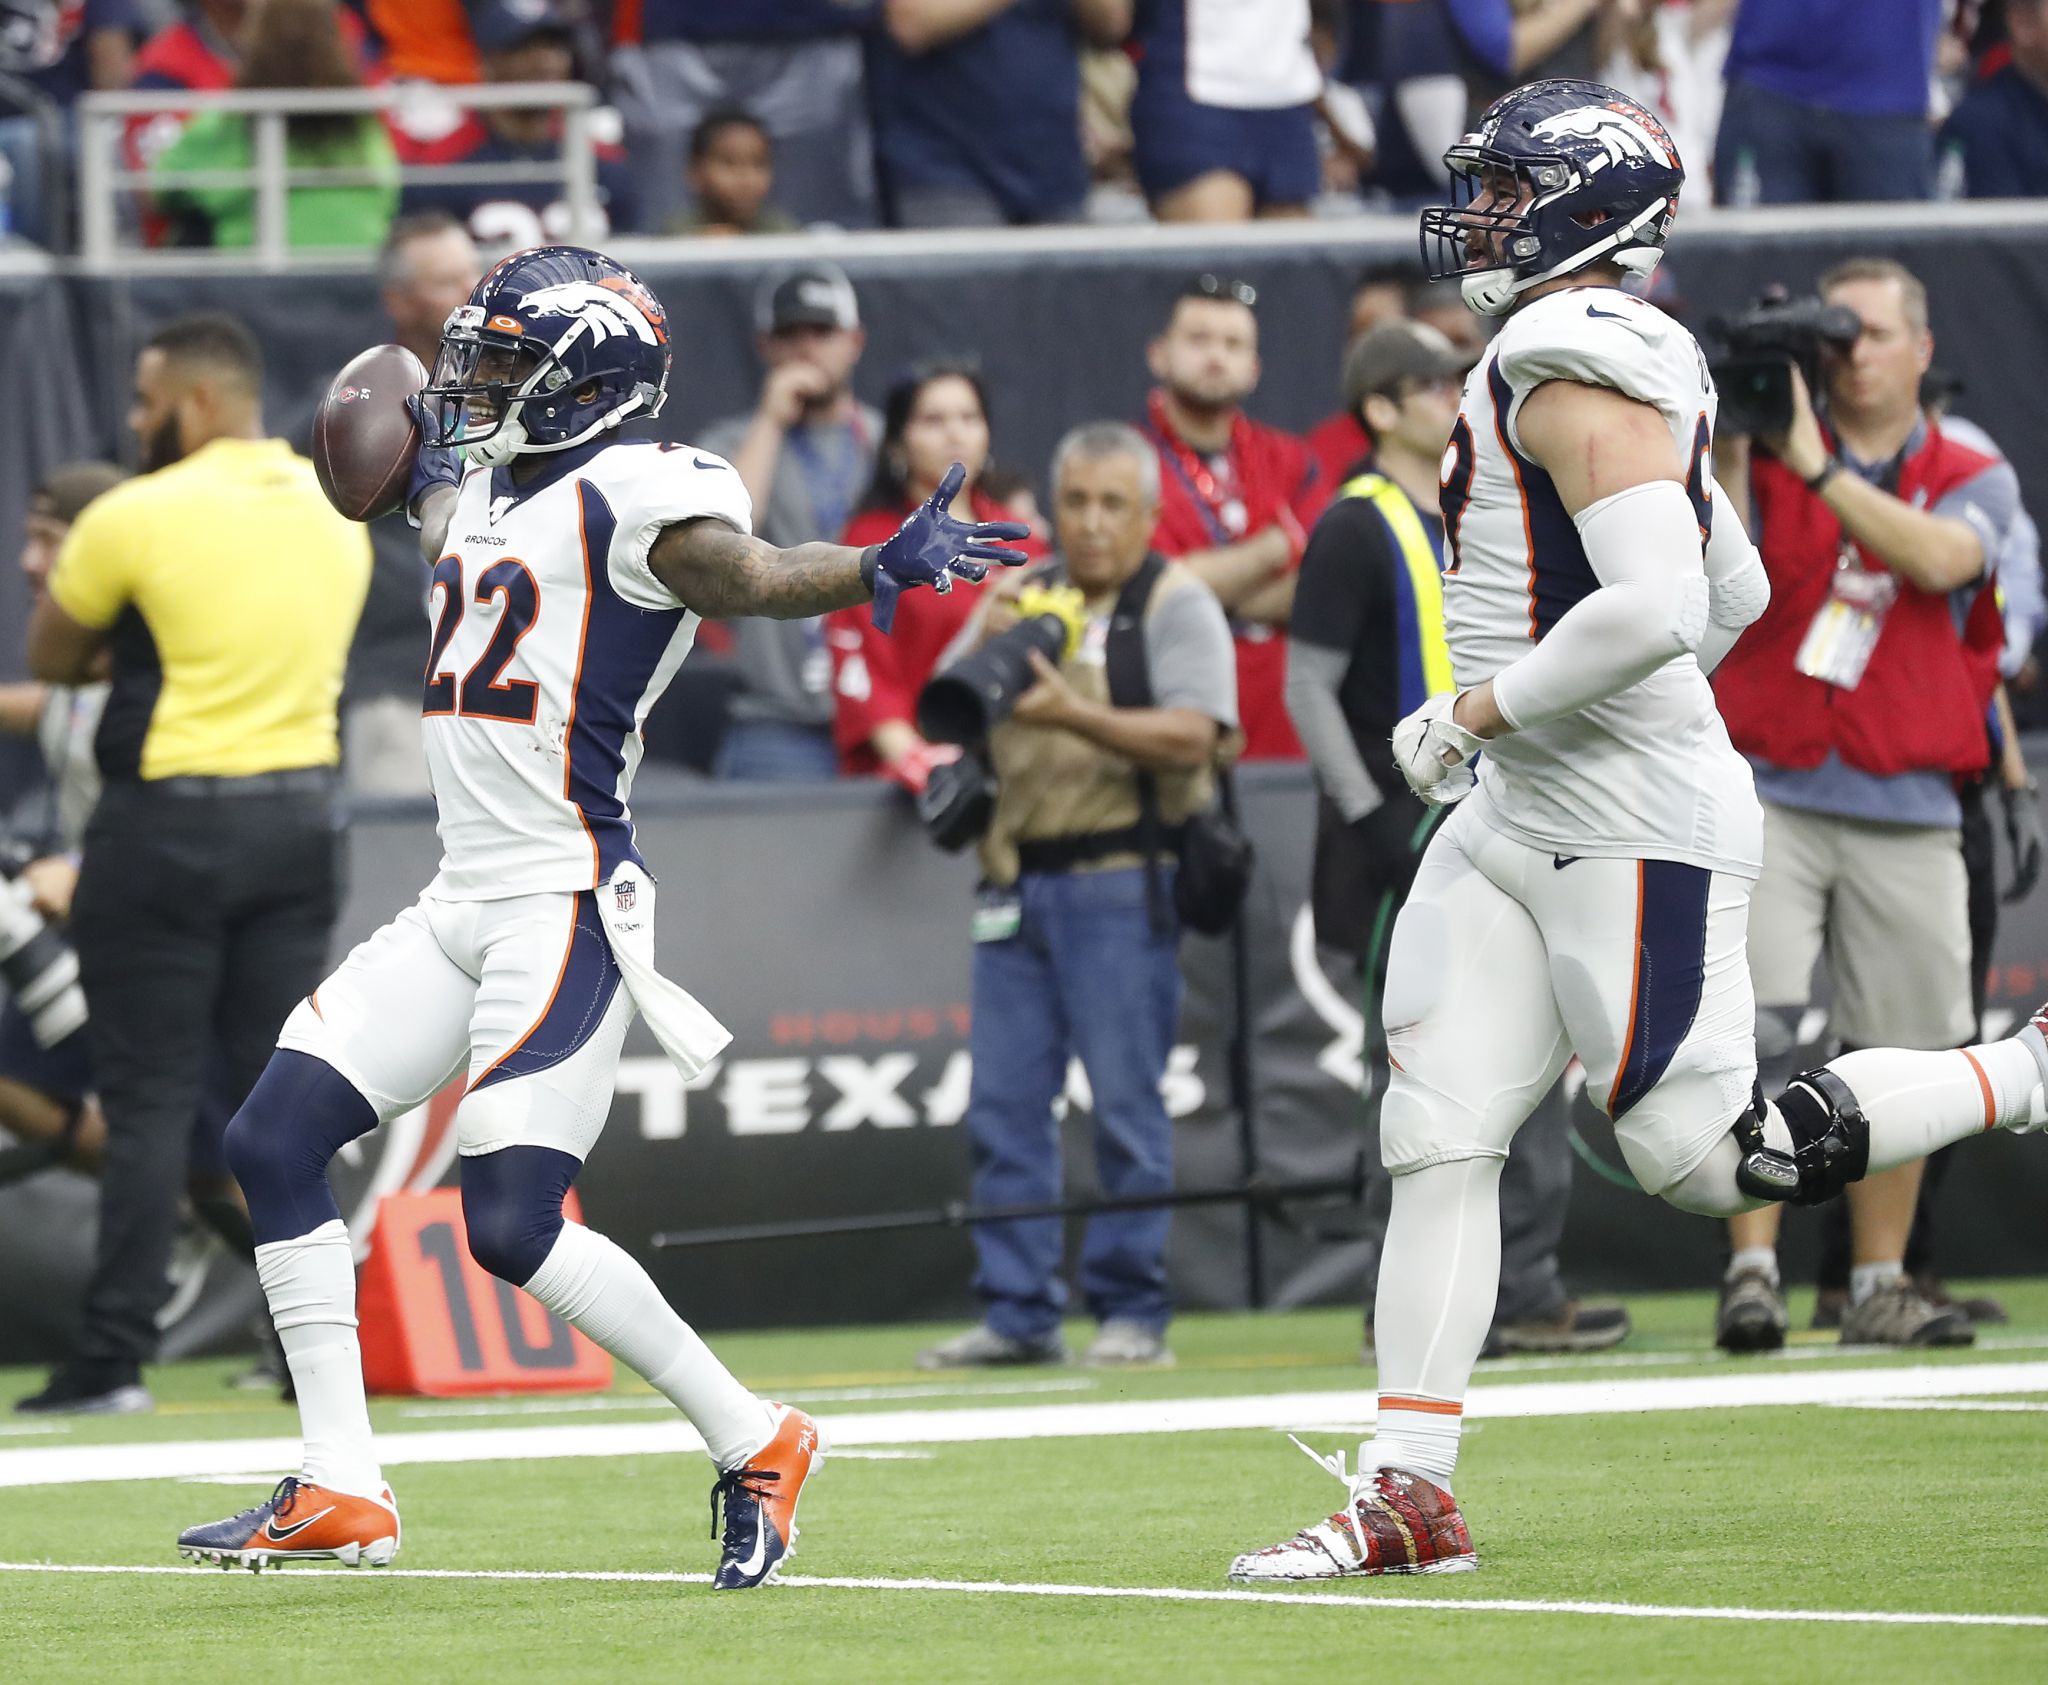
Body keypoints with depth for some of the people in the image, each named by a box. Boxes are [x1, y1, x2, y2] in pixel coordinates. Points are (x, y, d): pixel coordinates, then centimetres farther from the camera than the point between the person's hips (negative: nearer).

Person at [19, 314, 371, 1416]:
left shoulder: (136, 516, -11)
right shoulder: (338, 513, 7)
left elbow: (49, 659, 1)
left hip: (167, 820, -5)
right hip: (300, 817, 5)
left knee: (148, 1097, -3)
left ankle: (116, 1355, -4)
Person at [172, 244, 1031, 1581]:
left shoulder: (633, 495, -14)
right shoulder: (493, 485, 13)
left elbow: (747, 573, -33)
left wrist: (881, 571, -47)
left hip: (564, 904, -9)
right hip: (459, 904, 9)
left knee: (512, 1228, -15)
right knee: (274, 1142, 3)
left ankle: (752, 1443, 3)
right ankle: (340, 1494, 8)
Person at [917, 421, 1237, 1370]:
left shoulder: (1176, 605, -1)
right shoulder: (1022, 596, 16)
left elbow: (1191, 739, -14)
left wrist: (1076, 716, -27)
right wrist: (985, 651, -9)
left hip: (1118, 886, -5)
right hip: (1016, 883, 6)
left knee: (1125, 1101, -6)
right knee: (1004, 1101, 3)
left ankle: (1131, 1311, 0)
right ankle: (1017, 1315, 7)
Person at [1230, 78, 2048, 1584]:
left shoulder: (1577, 366, -17)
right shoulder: (1618, 363, 14)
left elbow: (1658, 607, -28)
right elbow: (1738, 591, 23)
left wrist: (1481, 709, -18)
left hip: (1633, 829, -10)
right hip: (1521, 823, 10)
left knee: (1705, 1153, -5)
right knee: (1438, 1135, 2)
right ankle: (1409, 1495, 2)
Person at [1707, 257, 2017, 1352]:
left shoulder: (1974, 480, 8)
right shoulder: (1765, 458, 8)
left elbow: (1939, 559, -15)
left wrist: (1815, 464, -20)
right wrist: (1732, 449, -19)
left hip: (1907, 810, 1)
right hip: (1769, 796, -1)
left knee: (1898, 1054, 4)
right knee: (1752, 1031, -15)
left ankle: (1880, 1284, 13)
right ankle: (1752, 1268, -15)